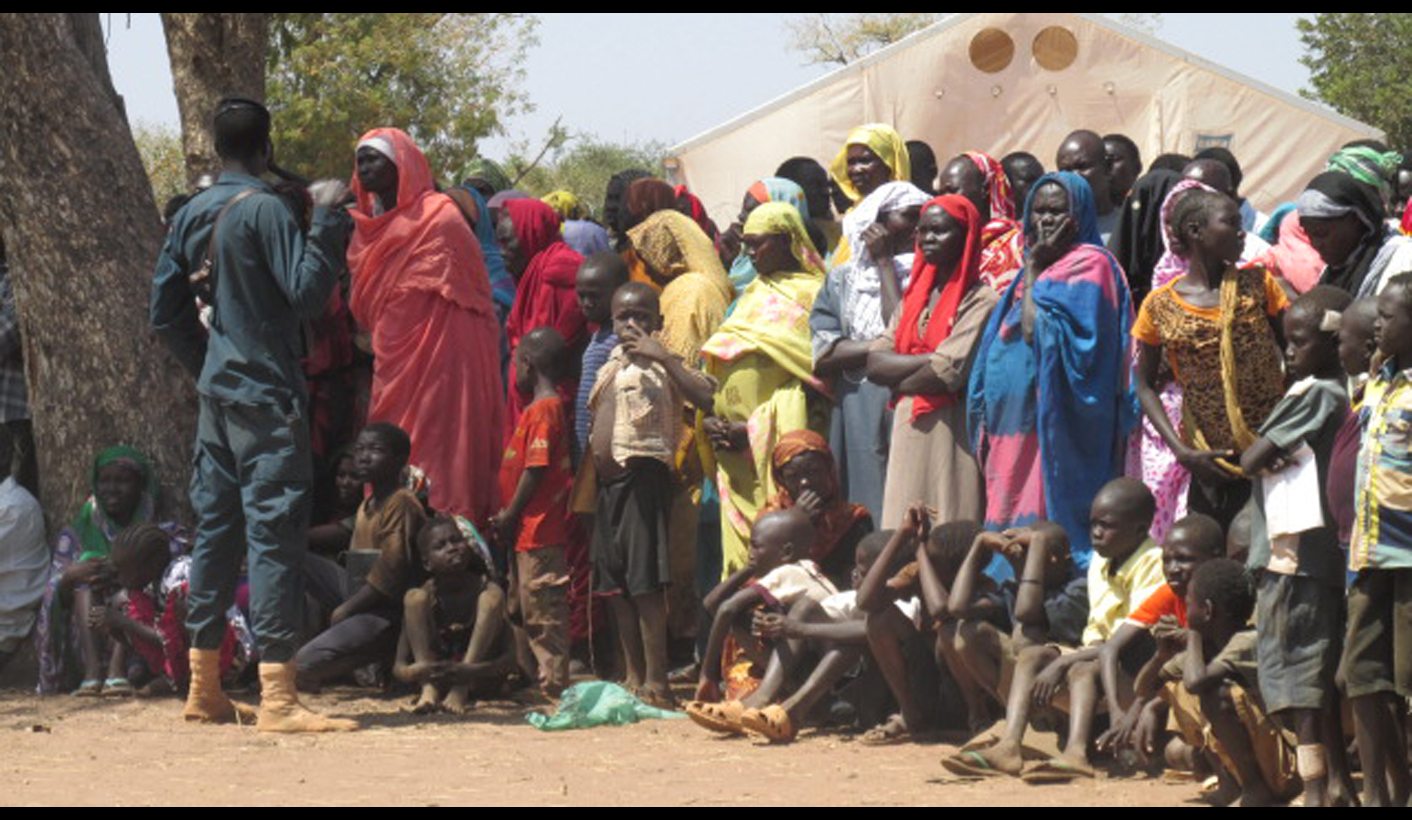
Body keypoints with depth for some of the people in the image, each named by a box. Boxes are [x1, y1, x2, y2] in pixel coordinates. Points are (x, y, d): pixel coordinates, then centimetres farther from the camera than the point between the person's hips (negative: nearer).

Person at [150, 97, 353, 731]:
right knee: (274, 535, -9)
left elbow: (166, 312, 14)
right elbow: (307, 294, -18)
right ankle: (277, 695, -13)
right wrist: (326, 220, -12)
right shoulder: (264, 210, -13)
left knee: (215, 530, 12)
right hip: (266, 397, -8)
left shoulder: (190, 216, 10)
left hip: (216, 394, 8)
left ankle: (204, 689, 16)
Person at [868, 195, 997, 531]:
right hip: (908, 435, 7)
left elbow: (947, 374, -17)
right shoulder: (915, 296, 16)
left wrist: (900, 381, 0)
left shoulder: (980, 301, -7)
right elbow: (875, 362, 6)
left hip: (950, 436, -7)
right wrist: (927, 361, -9)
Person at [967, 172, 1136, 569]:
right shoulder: (1041, 266, 20)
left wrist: (1033, 269, -8)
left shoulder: (1090, 265, -6)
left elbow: (1039, 331, -16)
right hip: (1013, 428, 9)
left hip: (1057, 429, -9)